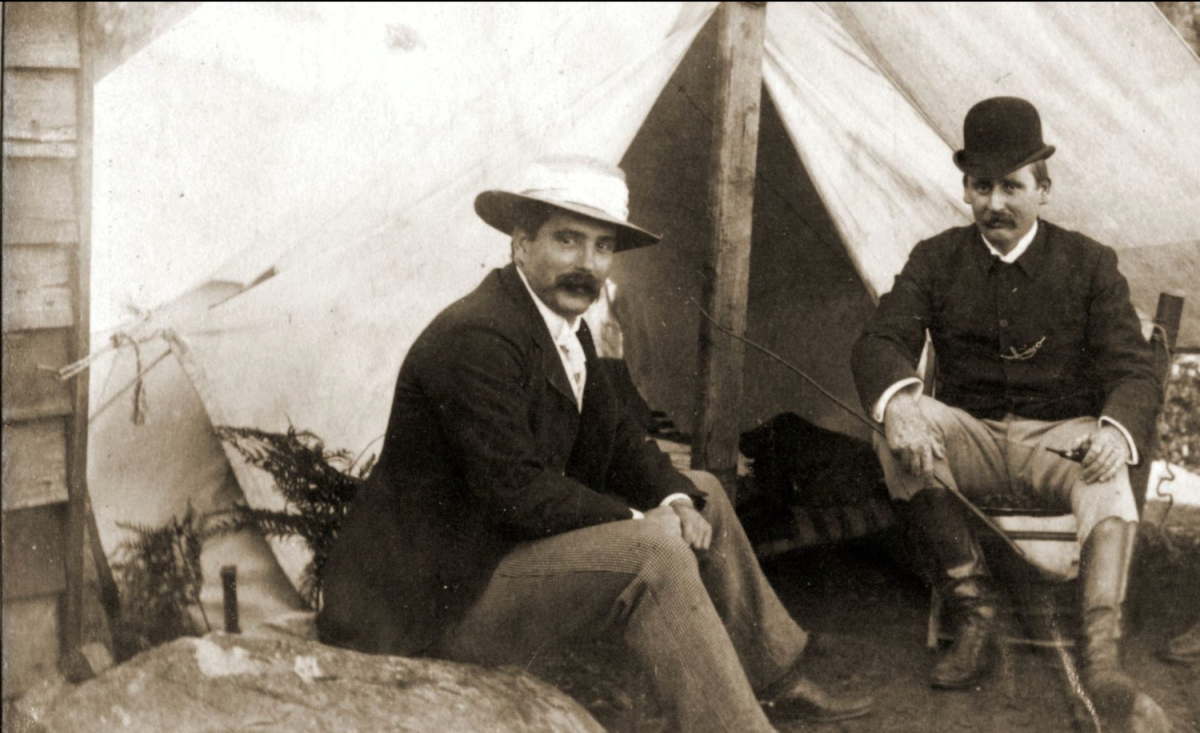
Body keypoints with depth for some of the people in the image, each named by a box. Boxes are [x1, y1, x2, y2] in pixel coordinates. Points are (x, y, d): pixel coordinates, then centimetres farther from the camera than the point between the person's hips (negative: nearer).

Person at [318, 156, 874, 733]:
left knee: (701, 493, 12)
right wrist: (640, 522, -19)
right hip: (442, 595, -11)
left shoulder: (562, 323, 6)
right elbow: (516, 492, -28)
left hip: (513, 544, 11)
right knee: (654, 554, -27)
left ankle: (779, 681, 22)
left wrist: (676, 499, -8)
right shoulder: (476, 339, -25)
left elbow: (616, 437, 11)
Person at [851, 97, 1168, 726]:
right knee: (901, 432, -31)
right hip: (970, 438, 2)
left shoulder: (1089, 264, 1)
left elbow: (1132, 369, -8)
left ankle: (1101, 657, -47)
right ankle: (975, 612, -26)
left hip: (1057, 439, -1)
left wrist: (1117, 429, -34)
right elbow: (880, 340, -10)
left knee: (1107, 472, -36)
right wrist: (898, 402, -36)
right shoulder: (936, 260, 4)